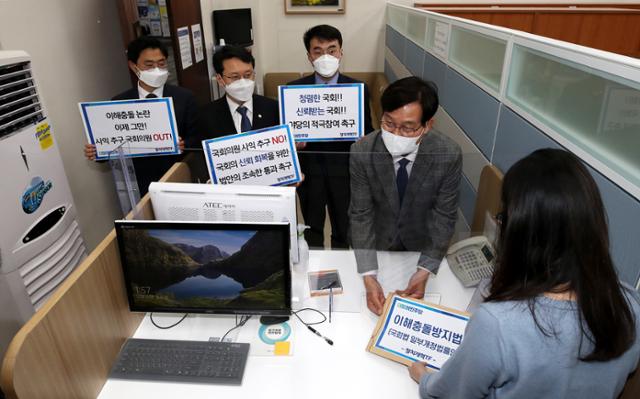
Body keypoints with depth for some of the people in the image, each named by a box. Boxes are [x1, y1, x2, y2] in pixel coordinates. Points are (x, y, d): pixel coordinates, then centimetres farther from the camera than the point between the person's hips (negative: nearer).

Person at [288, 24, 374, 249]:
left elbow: (367, 131, 0)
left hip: (344, 171, 0)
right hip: (309, 171, 0)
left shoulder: (359, 89, -6)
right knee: (312, 230, 20)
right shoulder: (293, 89, -6)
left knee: (344, 231, 18)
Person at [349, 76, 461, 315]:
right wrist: (368, 277, -28)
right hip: (377, 242, 0)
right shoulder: (362, 152, -26)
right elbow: (360, 214, -20)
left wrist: (424, 272, -25)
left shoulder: (449, 155, -26)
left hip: (421, 245, 1)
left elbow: (444, 216, -17)